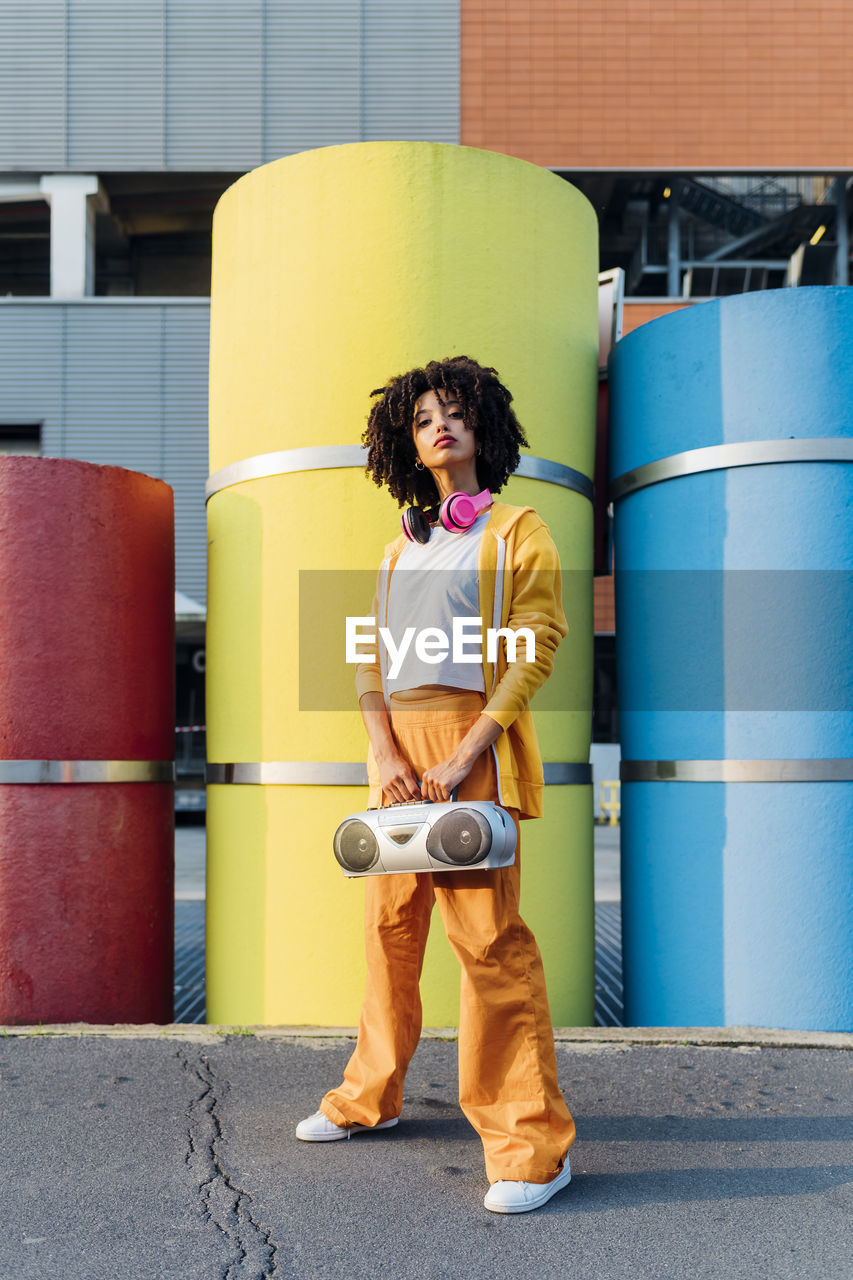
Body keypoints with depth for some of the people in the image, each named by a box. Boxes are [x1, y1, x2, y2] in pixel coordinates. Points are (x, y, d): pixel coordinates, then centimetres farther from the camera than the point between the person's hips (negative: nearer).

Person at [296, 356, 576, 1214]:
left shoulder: (517, 531, 5)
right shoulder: (400, 549, 20)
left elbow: (536, 647, -5)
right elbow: (370, 659, 13)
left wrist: (465, 756, -15)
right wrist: (385, 752, -5)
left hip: (473, 740, -5)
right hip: (398, 748, 5)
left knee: (486, 932, -11)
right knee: (390, 925, 10)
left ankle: (533, 1142, -6)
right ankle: (371, 1096, 25)